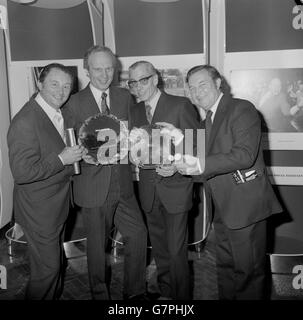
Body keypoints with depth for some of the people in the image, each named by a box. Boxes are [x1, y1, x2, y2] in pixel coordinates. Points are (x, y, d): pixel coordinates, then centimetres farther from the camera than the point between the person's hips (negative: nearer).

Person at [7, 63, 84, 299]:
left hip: (58, 205, 9)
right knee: (47, 268, 7)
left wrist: (75, 153, 2)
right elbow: (22, 172, -28)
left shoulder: (59, 113, 4)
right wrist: (61, 159, -25)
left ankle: (54, 295, 46)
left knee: (55, 262, 25)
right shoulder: (25, 122, -25)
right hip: (39, 210, -9)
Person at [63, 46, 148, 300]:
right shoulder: (74, 103, -5)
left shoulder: (125, 97, 6)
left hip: (122, 182, 4)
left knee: (138, 234, 8)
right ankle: (100, 293, 35)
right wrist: (81, 155, -22)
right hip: (93, 185, -3)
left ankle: (135, 292, 29)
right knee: (97, 243, 11)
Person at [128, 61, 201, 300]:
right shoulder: (136, 111, 10)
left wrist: (177, 166, -23)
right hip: (149, 189, 6)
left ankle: (181, 296, 23)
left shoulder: (181, 105, -9)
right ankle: (166, 292, 39)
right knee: (159, 248, 19)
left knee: (176, 251, 0)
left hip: (175, 187, -6)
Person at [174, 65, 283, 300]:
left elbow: (244, 154, -22)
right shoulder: (209, 119, 18)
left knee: (248, 269, 2)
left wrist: (201, 165, -25)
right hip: (223, 209, 8)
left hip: (245, 205, -8)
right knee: (225, 268, 19)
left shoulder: (242, 109, -8)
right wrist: (189, 167, -1)